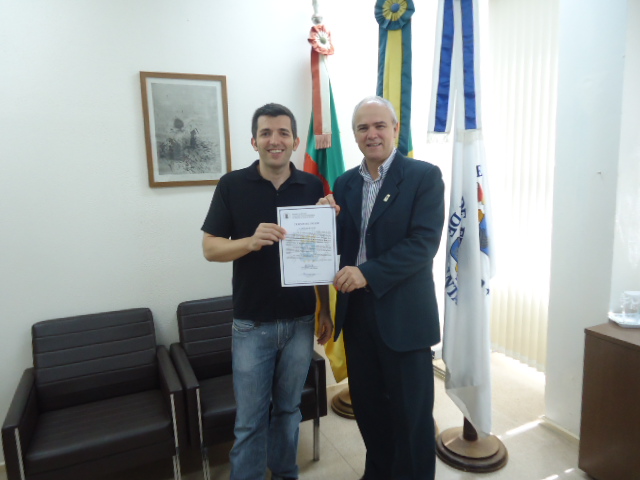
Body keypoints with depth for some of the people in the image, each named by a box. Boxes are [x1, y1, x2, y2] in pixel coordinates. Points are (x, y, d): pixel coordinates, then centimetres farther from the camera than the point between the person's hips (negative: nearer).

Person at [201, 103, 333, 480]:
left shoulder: (313, 186, 1)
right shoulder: (232, 185, -5)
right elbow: (210, 247, -5)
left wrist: (326, 309, 5)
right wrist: (251, 241, -25)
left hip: (301, 320, 2)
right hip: (252, 324, -2)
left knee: (289, 408, 18)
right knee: (250, 419, 8)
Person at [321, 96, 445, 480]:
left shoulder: (424, 176, -7)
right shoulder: (345, 183, 9)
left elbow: (424, 242, -17)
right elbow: (340, 245, 9)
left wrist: (368, 273, -24)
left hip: (404, 313, -5)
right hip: (357, 310, 5)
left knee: (410, 412, 10)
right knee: (367, 405, 19)